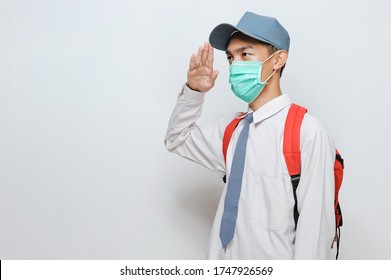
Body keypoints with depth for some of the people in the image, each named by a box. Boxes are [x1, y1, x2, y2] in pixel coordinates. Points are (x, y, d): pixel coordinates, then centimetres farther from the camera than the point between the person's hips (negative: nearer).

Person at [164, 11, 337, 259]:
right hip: (227, 257, 6)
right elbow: (177, 140, 17)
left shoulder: (308, 133, -19)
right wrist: (193, 90, 2)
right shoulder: (232, 127, 4)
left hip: (273, 258, -6)